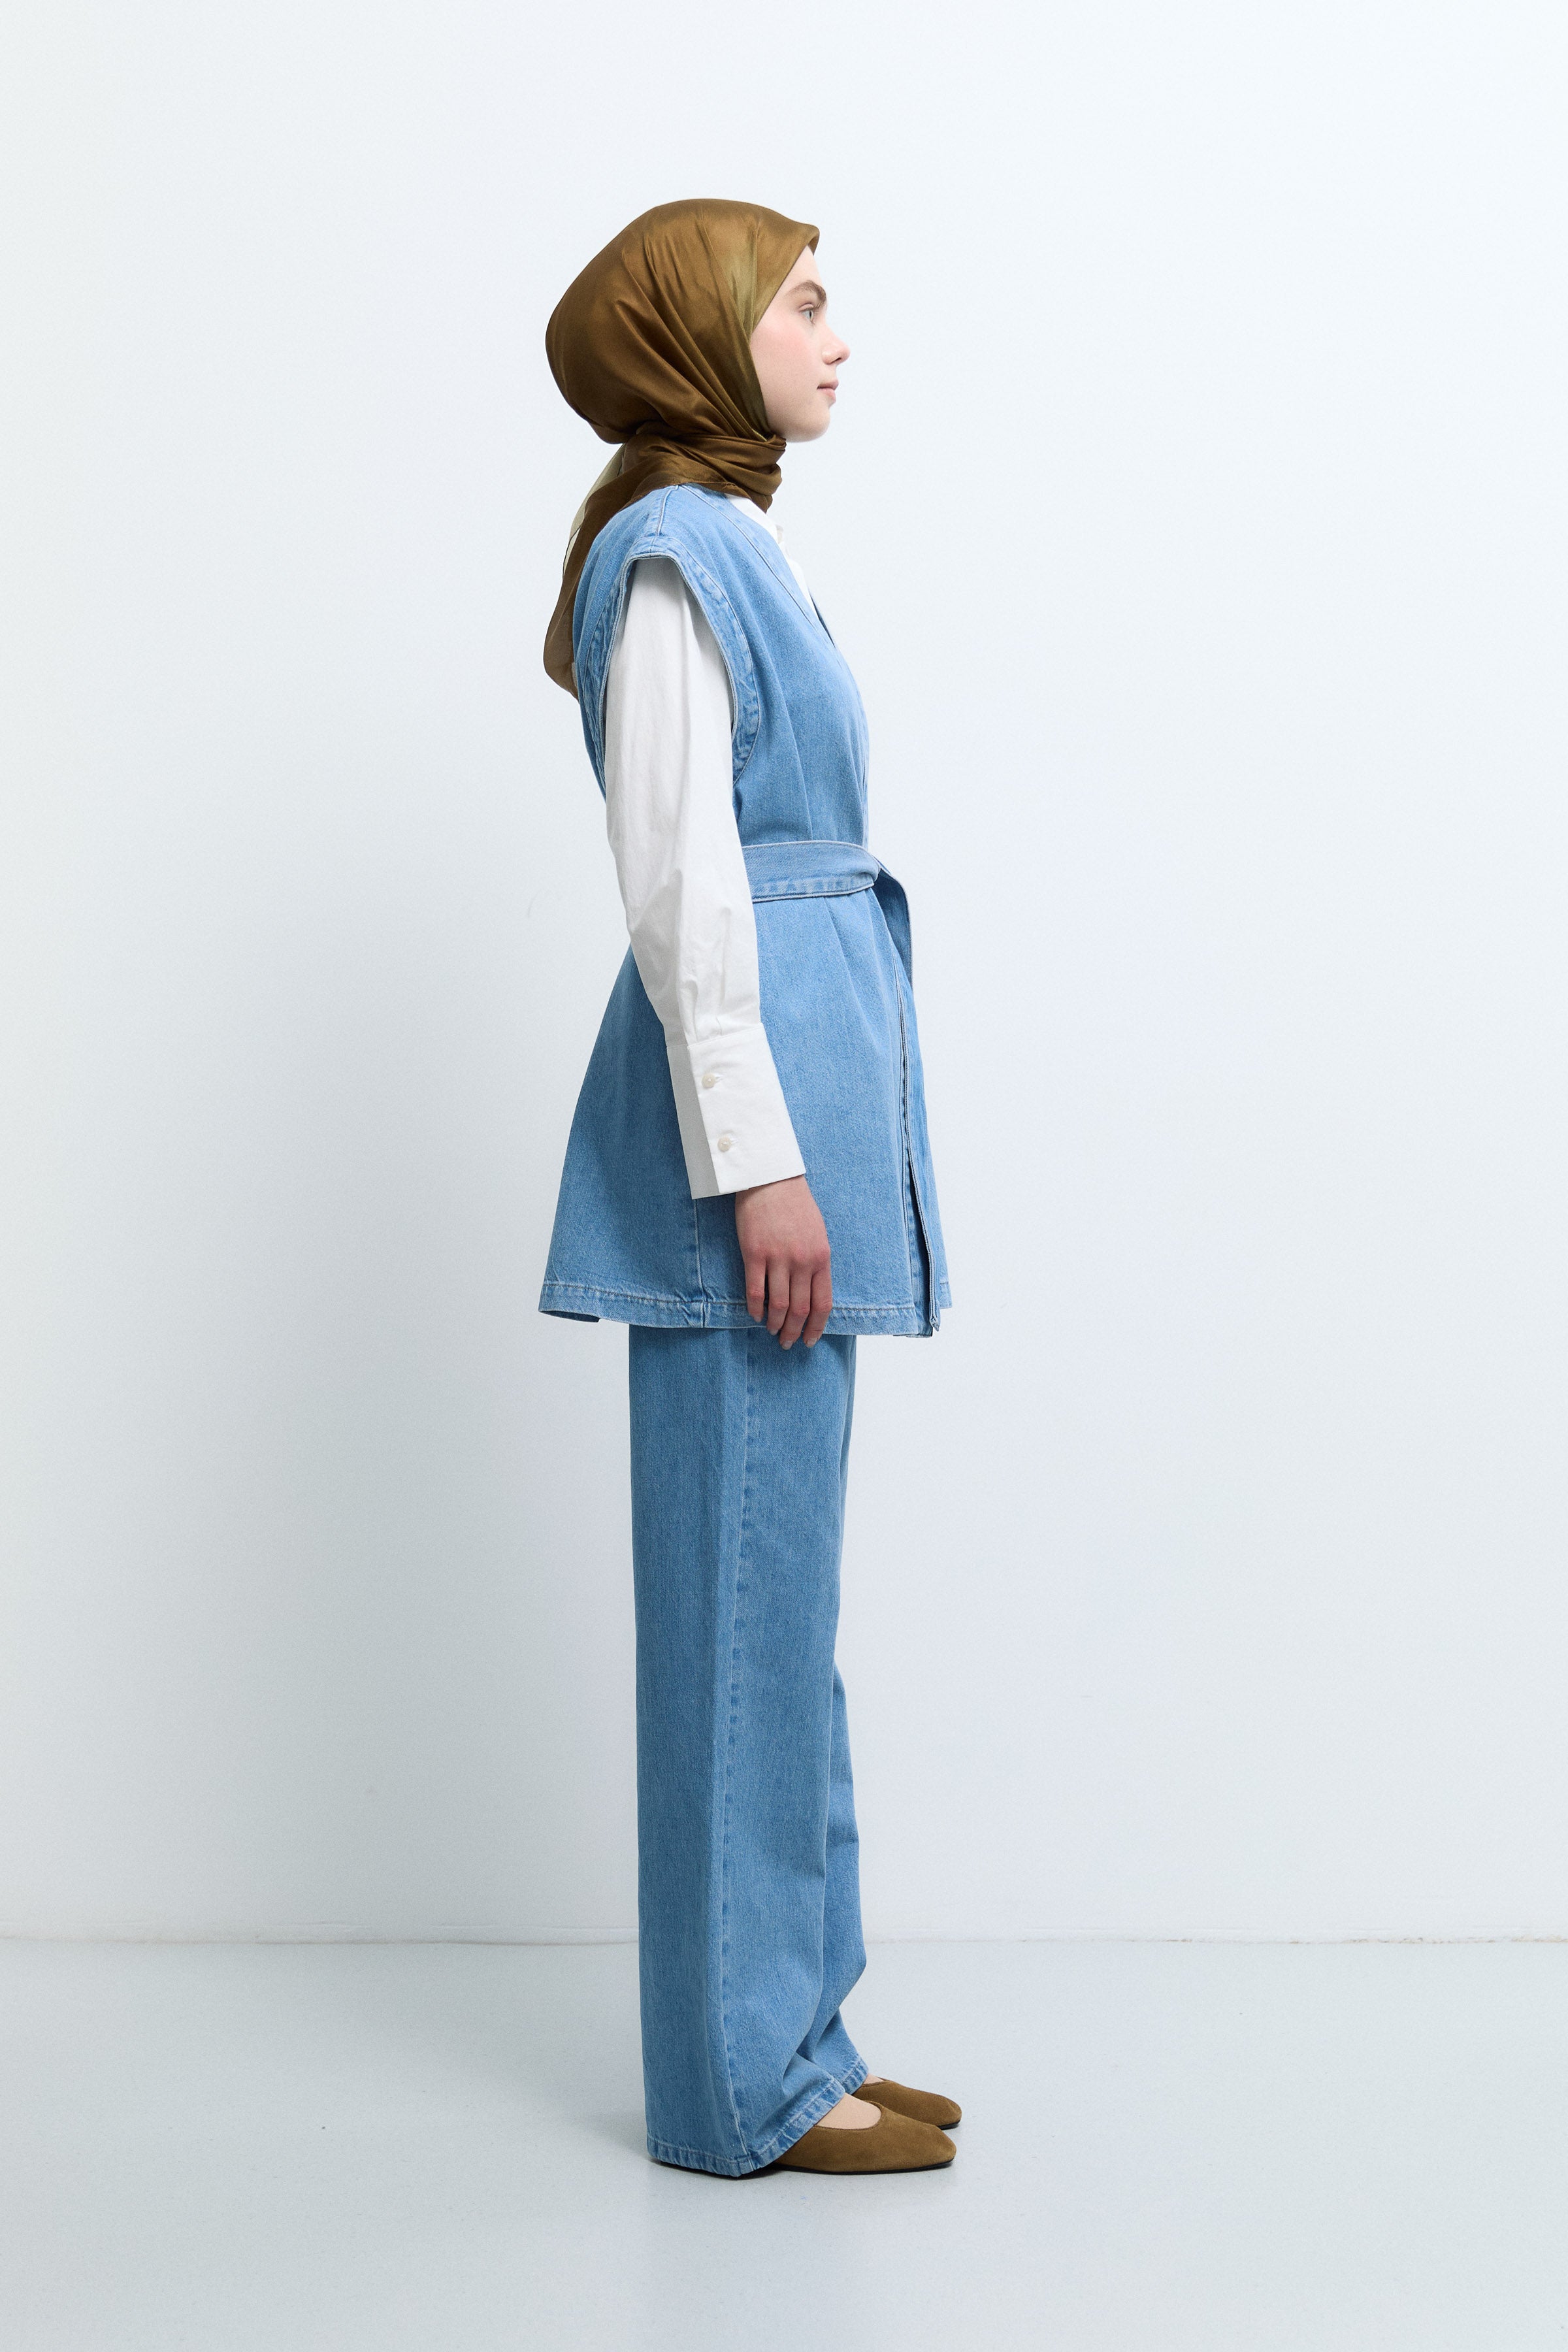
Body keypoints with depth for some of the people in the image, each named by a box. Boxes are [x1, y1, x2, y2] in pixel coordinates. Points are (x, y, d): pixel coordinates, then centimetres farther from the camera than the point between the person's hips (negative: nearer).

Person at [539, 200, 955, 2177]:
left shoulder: (731, 545, 20)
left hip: (801, 1083, 10)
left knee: (777, 1586, 12)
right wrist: (757, 1157, -20)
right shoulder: (677, 551, -9)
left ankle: (786, 2031, 21)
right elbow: (678, 875, -17)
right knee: (747, 1582, -5)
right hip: (747, 1080, -10)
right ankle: (743, 2077, 5)